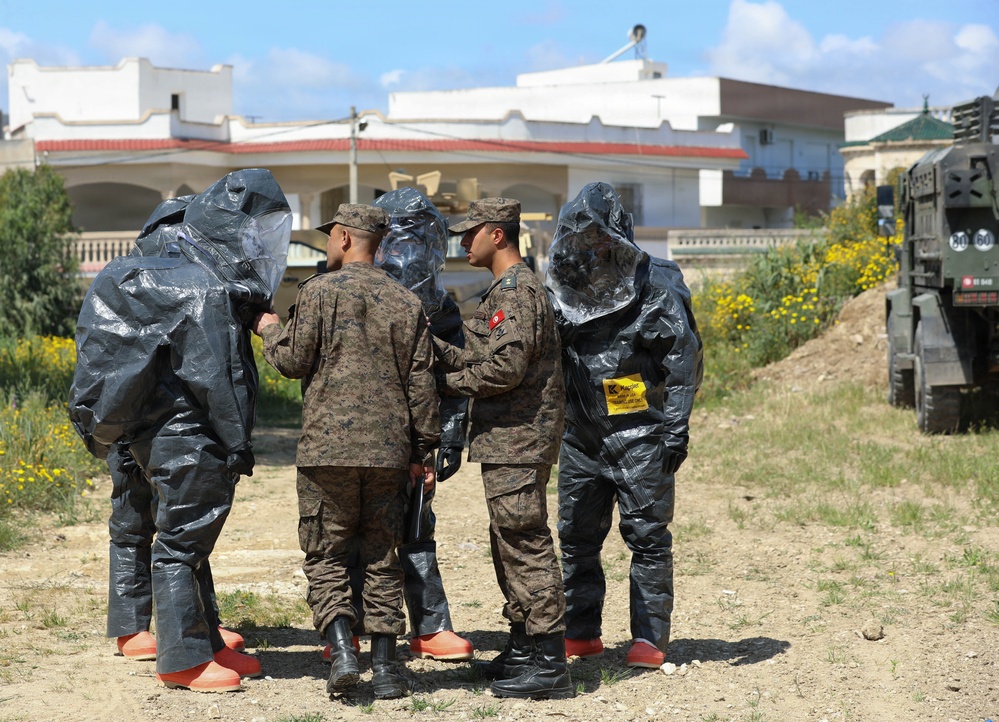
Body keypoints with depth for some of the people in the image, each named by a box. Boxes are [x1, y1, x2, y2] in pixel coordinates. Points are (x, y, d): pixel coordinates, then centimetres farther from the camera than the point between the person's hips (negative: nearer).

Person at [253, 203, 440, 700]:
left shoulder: (320, 291, -4)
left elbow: (294, 362, -3)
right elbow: (421, 383, 8)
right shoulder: (406, 302, 9)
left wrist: (270, 331, 17)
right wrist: (424, 451, 13)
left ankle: (341, 649, -10)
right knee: (381, 557, 9)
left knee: (325, 553, 6)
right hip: (389, 451, 3)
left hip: (328, 447, -3)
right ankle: (385, 667, 6)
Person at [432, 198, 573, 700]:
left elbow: (505, 367, -22)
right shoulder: (506, 290, 19)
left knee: (526, 545, -10)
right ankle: (524, 647, 24)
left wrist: (449, 382, -10)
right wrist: (436, 348, 8)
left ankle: (548, 664, -9)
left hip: (518, 440, -11)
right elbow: (484, 359, 18)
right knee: (509, 544, 16)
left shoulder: (517, 290, -14)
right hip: (506, 440, 11)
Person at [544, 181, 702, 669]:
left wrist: (676, 427, -13)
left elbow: (684, 359, -8)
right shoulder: (563, 287, 8)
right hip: (580, 436, 5)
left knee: (647, 536, -1)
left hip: (639, 436, -5)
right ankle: (581, 633, 19)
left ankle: (649, 637, 5)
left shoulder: (655, 286, -8)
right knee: (577, 536, 9)